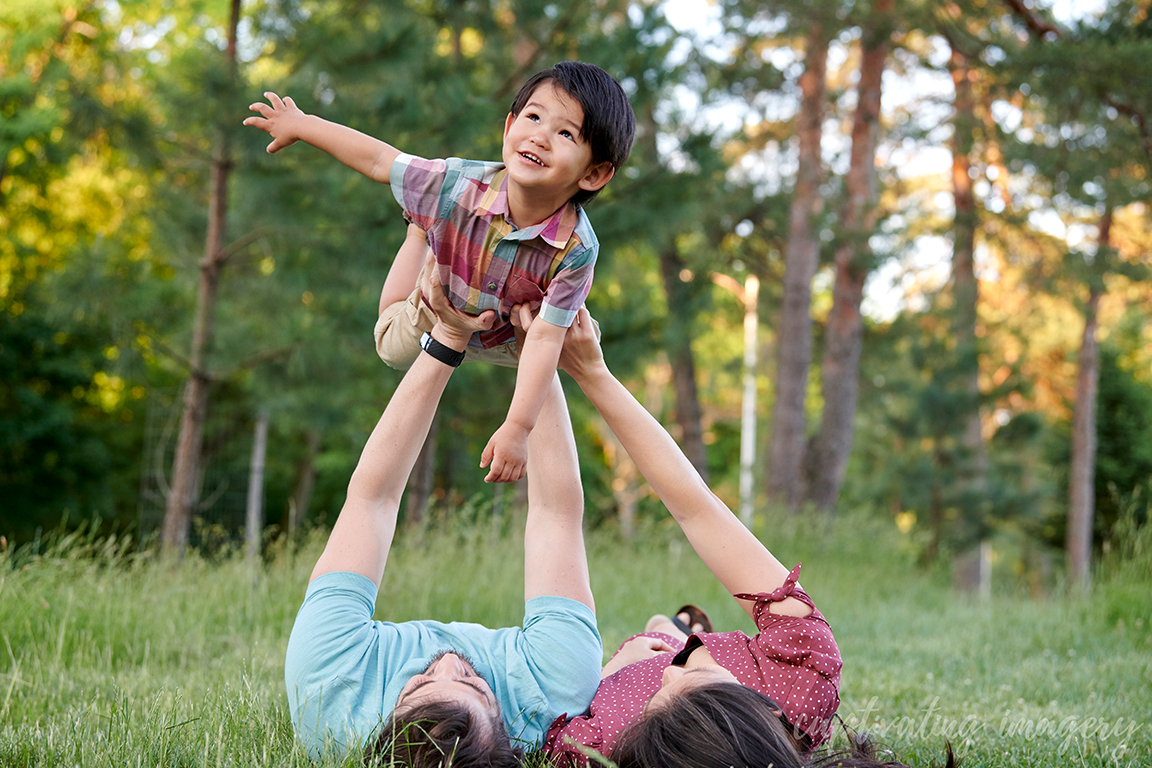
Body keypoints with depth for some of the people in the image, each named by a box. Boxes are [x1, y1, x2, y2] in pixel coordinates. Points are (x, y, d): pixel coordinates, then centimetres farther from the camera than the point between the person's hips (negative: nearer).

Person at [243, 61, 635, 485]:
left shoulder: (577, 249, -40)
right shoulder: (458, 184, -37)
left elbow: (545, 339, -37)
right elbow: (378, 159, -22)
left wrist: (517, 428, -43)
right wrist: (300, 125, -9)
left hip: (513, 341, -1)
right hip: (438, 319, 1)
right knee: (393, 346, 20)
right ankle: (423, 225, 33)